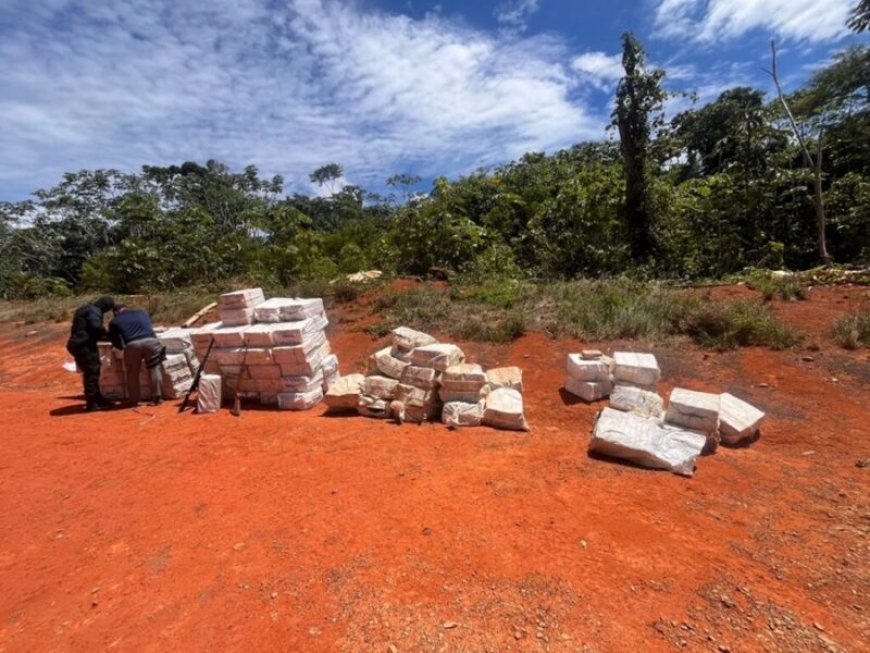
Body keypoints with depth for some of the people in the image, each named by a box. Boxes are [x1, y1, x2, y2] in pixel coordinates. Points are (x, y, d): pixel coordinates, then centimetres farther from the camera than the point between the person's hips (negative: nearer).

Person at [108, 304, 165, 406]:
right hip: (150, 340, 1)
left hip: (132, 344, -1)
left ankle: (133, 400, 21)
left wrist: (123, 347, 43)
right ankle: (157, 397, 7)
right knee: (155, 369, 8)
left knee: (132, 373, 15)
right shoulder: (142, 312, 31)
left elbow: (114, 341, 24)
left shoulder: (114, 321, 24)